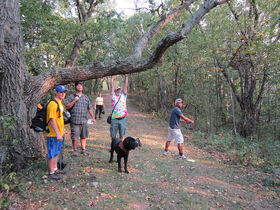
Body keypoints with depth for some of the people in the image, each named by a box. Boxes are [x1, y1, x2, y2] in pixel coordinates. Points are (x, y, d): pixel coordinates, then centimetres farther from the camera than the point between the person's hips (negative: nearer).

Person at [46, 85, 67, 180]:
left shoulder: (60, 103, 13)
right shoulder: (53, 104, -19)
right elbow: (52, 120, -24)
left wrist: (62, 130, 23)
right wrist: (57, 134, -24)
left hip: (59, 134, 10)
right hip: (53, 134, -10)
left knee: (56, 152, 20)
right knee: (51, 154, 2)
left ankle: (55, 169, 35)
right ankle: (51, 172, 14)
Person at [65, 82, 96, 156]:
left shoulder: (85, 97, 15)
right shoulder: (71, 96, 5)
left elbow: (90, 108, 15)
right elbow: (67, 106, -2)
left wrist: (93, 117, 7)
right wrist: (74, 101, -13)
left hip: (84, 121, 4)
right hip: (75, 121, -3)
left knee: (84, 136, 9)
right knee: (74, 137, 0)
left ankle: (83, 149, 22)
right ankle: (74, 150, 16)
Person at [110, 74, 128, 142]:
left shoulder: (123, 96, 10)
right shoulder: (113, 97, 7)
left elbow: (126, 86, 7)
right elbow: (112, 87, 5)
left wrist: (126, 77, 6)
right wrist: (112, 78, 6)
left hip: (122, 119, 1)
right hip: (114, 119, -1)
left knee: (122, 136, 5)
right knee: (113, 136, 8)